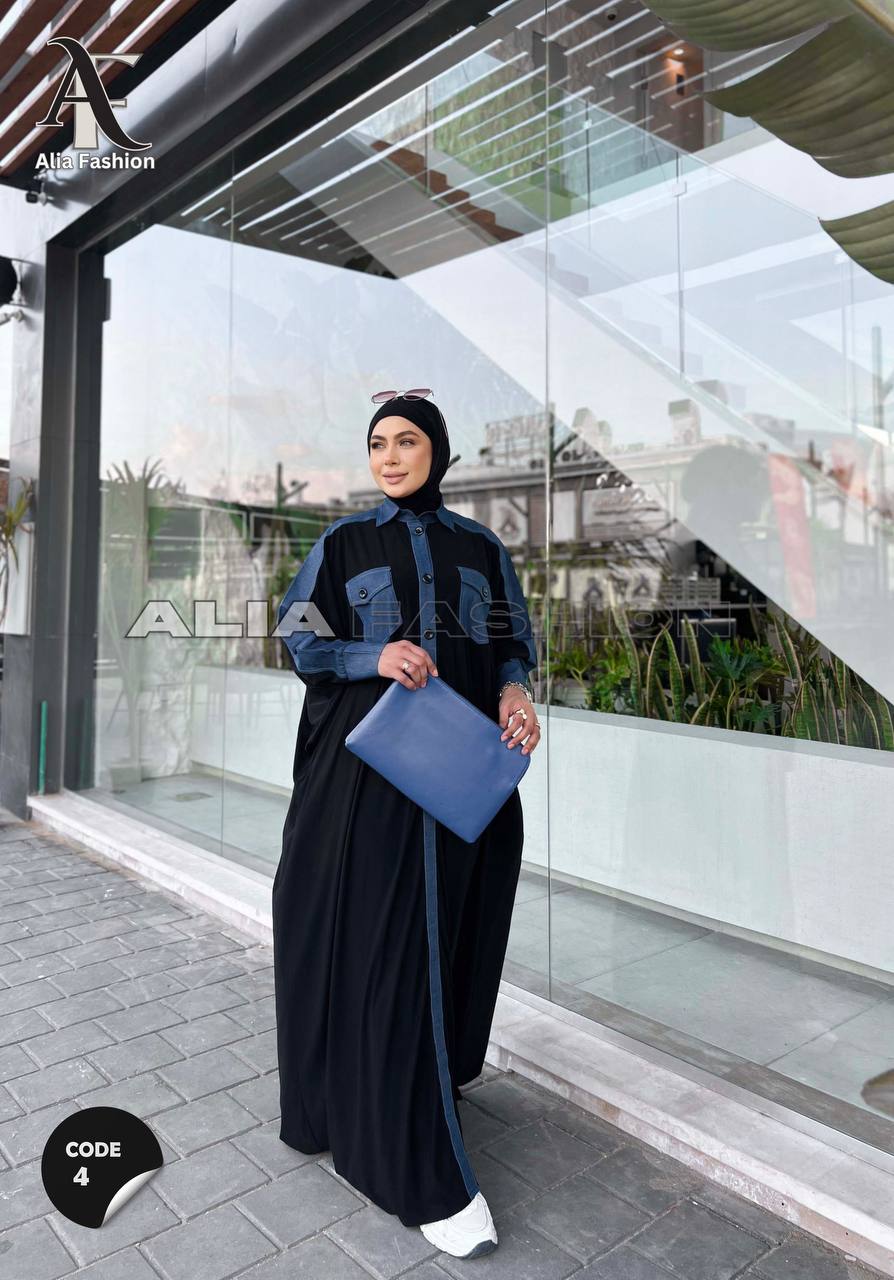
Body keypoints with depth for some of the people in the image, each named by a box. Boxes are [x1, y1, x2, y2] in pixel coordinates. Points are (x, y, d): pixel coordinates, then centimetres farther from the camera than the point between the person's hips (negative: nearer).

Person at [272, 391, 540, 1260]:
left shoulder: (481, 548, 10)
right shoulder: (343, 543, 5)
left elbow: (513, 641, 10)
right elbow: (299, 638, 2)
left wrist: (514, 691, -12)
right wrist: (374, 657, -17)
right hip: (372, 764, -2)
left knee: (452, 927, 10)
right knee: (385, 940, -4)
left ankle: (431, 1072, 38)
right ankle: (424, 1172, 6)